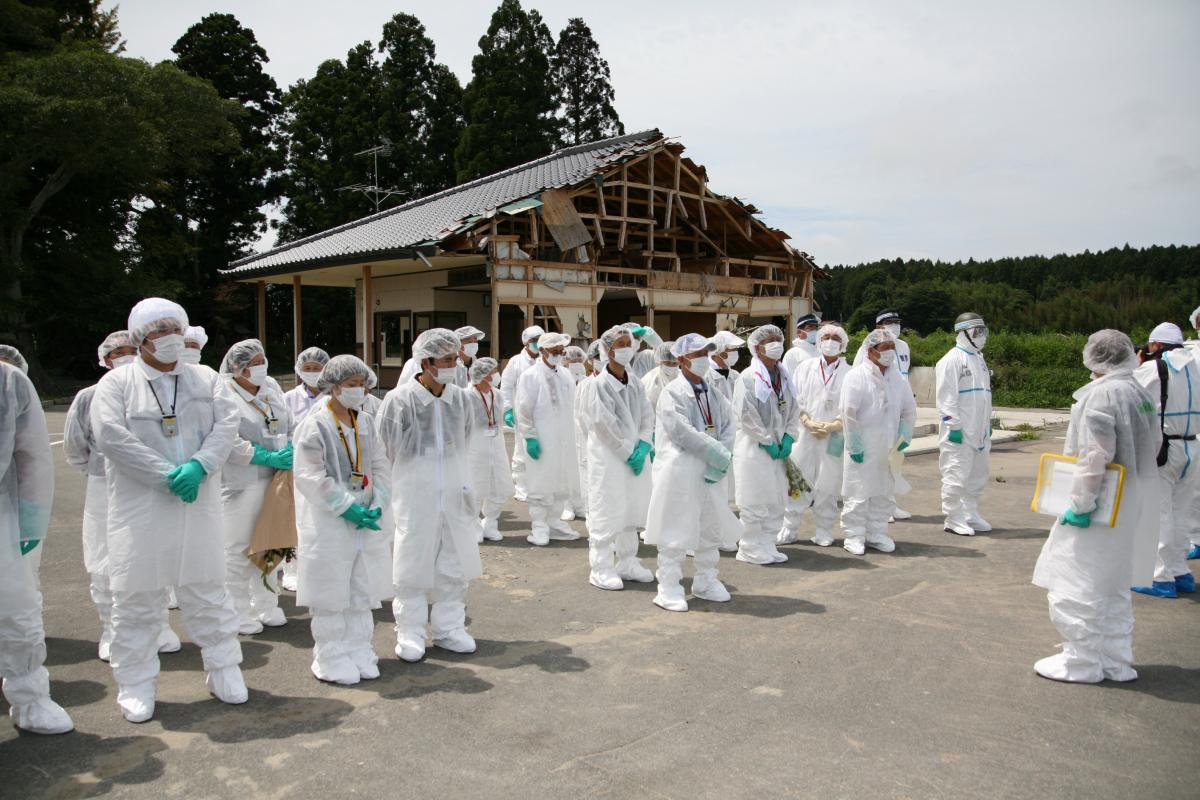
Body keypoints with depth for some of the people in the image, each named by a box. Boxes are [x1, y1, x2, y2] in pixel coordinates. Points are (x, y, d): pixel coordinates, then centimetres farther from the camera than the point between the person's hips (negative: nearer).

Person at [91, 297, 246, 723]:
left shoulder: (205, 378, 10)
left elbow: (227, 423, -1)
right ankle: (136, 684, 21)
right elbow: (111, 436, -12)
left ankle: (223, 670, 23)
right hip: (140, 507, -2)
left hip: (198, 502, 2)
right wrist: (167, 475, -18)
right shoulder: (116, 383, 1)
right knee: (138, 595, 5)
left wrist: (199, 466, -18)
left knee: (207, 589, 10)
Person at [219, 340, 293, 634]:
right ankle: (239, 613, 11)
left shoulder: (273, 393, 16)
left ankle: (266, 606, 25)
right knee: (238, 549, -1)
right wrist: (268, 457, -21)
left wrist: (291, 450, -4)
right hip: (241, 483, -6)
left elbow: (292, 429, 18)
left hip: (275, 481, 7)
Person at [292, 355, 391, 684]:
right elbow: (308, 476, -16)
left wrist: (377, 505, -7)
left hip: (366, 523, 6)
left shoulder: (365, 422, 8)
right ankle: (331, 658, 17)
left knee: (362, 592, 13)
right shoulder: (315, 425, -11)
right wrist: (348, 507, -19)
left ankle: (358, 651, 26)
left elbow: (380, 468, 9)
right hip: (329, 525, -6)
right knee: (331, 595, 3)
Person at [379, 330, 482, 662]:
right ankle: (410, 633, 21)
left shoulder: (461, 398, 1)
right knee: (413, 566, 6)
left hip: (454, 496, 4)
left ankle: (449, 628, 27)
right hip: (414, 498, -4)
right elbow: (386, 451, -3)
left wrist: (461, 484, 10)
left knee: (454, 566, 12)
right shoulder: (400, 400, -12)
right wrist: (413, 479, 2)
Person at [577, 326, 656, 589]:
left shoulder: (636, 384, 9)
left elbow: (648, 417, 7)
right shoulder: (597, 385, -10)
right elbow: (606, 425, -14)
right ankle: (601, 569, 9)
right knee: (607, 513, -2)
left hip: (635, 456, 7)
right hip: (608, 458, -6)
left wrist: (643, 446, -9)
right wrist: (629, 453, -12)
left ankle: (627, 563, 27)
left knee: (631, 511, 13)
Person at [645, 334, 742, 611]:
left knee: (711, 528, 15)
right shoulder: (672, 392, -10)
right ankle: (668, 588, 8)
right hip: (679, 472, -7)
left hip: (709, 473, 7)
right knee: (675, 531, -2)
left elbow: (729, 425, 4)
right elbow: (682, 432, -20)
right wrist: (718, 453, -17)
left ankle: (706, 582, 30)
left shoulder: (713, 394, 12)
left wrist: (723, 459, -12)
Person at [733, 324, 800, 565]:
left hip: (779, 448, 7)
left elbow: (793, 410, 13)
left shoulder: (784, 377, 10)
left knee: (777, 500, 11)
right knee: (755, 502, -2)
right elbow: (747, 416, -15)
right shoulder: (748, 378, -12)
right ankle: (750, 549, 11)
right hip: (754, 447, -7)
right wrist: (767, 442, -13)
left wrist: (789, 437, -2)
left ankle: (768, 545, 23)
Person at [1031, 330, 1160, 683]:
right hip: (1134, 506, 10)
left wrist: (1081, 503, -20)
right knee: (1114, 588, 20)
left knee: (1075, 586, 2)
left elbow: (1094, 457, -24)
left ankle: (1082, 662, 11)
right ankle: (1116, 662, 29)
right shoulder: (1143, 393, 10)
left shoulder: (1101, 395, -19)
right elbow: (1151, 448, 16)